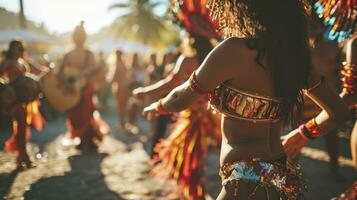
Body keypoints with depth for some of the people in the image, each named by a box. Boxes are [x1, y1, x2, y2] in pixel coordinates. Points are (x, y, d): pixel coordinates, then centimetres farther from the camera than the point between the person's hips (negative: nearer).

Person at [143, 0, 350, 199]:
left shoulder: (236, 49, -18)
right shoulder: (294, 54, 2)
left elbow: (180, 100, -6)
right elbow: (339, 111, 12)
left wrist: (157, 106, 16)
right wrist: (301, 134, 27)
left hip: (249, 183, -8)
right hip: (283, 179, 8)